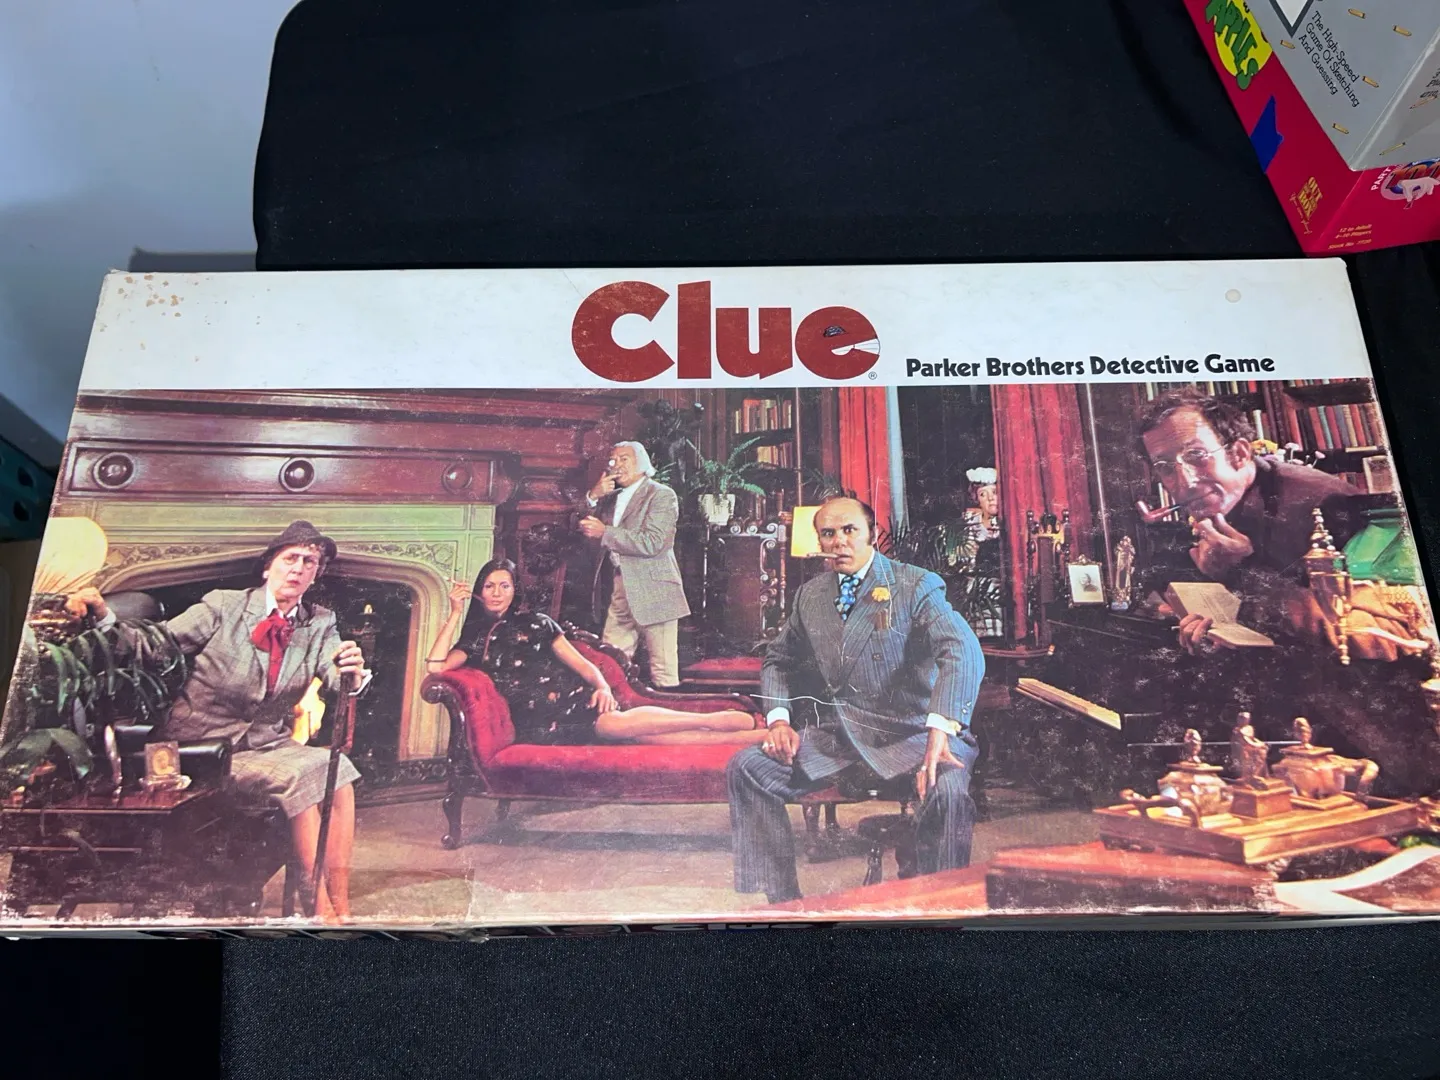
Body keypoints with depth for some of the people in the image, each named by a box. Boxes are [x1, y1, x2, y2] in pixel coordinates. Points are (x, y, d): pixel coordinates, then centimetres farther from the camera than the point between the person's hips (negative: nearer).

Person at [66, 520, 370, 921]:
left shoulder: (320, 624, 7)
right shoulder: (224, 606, 0)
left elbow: (337, 678, -9)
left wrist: (352, 671, -34)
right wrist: (104, 616, -20)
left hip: (269, 742, 3)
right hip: (208, 745, -3)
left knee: (337, 769, -27)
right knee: (299, 777, -29)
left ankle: (340, 907, -25)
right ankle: (321, 907, -21)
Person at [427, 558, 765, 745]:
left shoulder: (536, 623, 19)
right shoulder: (474, 639, 17)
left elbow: (580, 662, 13)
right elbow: (435, 666, -1)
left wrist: (602, 686, -8)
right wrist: (455, 613, 1)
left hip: (571, 699, 2)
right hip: (536, 723, -2)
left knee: (624, 723, -32)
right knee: (620, 726, -28)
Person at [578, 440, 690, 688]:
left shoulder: (661, 495, -3)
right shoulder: (610, 498, 19)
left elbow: (652, 543, -16)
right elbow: (585, 528, 12)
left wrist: (605, 533, -13)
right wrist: (593, 498, -1)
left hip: (653, 591, -7)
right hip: (620, 591, 7)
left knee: (663, 672, -4)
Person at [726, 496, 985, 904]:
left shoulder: (917, 586, -6)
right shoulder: (810, 595, 11)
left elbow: (964, 653, -22)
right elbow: (778, 660, 25)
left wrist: (939, 734, -37)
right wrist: (778, 719, 4)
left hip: (909, 732, -5)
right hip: (839, 733, 5)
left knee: (947, 791, -34)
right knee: (747, 767, -9)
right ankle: (780, 900, 2)